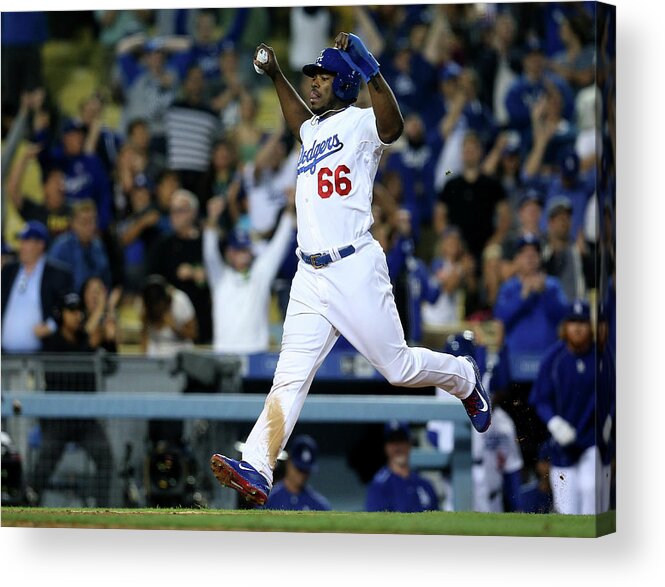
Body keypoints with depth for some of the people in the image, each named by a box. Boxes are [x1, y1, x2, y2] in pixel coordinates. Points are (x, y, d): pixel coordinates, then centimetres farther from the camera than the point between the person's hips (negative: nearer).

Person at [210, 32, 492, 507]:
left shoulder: (361, 123, -4)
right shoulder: (314, 130, 20)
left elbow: (393, 126, -28)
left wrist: (371, 70, -39)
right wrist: (275, 75, 39)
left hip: (355, 268, -7)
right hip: (310, 276, 7)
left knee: (399, 368, 1)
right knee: (289, 377, -6)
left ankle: (464, 378, 31)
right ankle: (257, 471, -18)